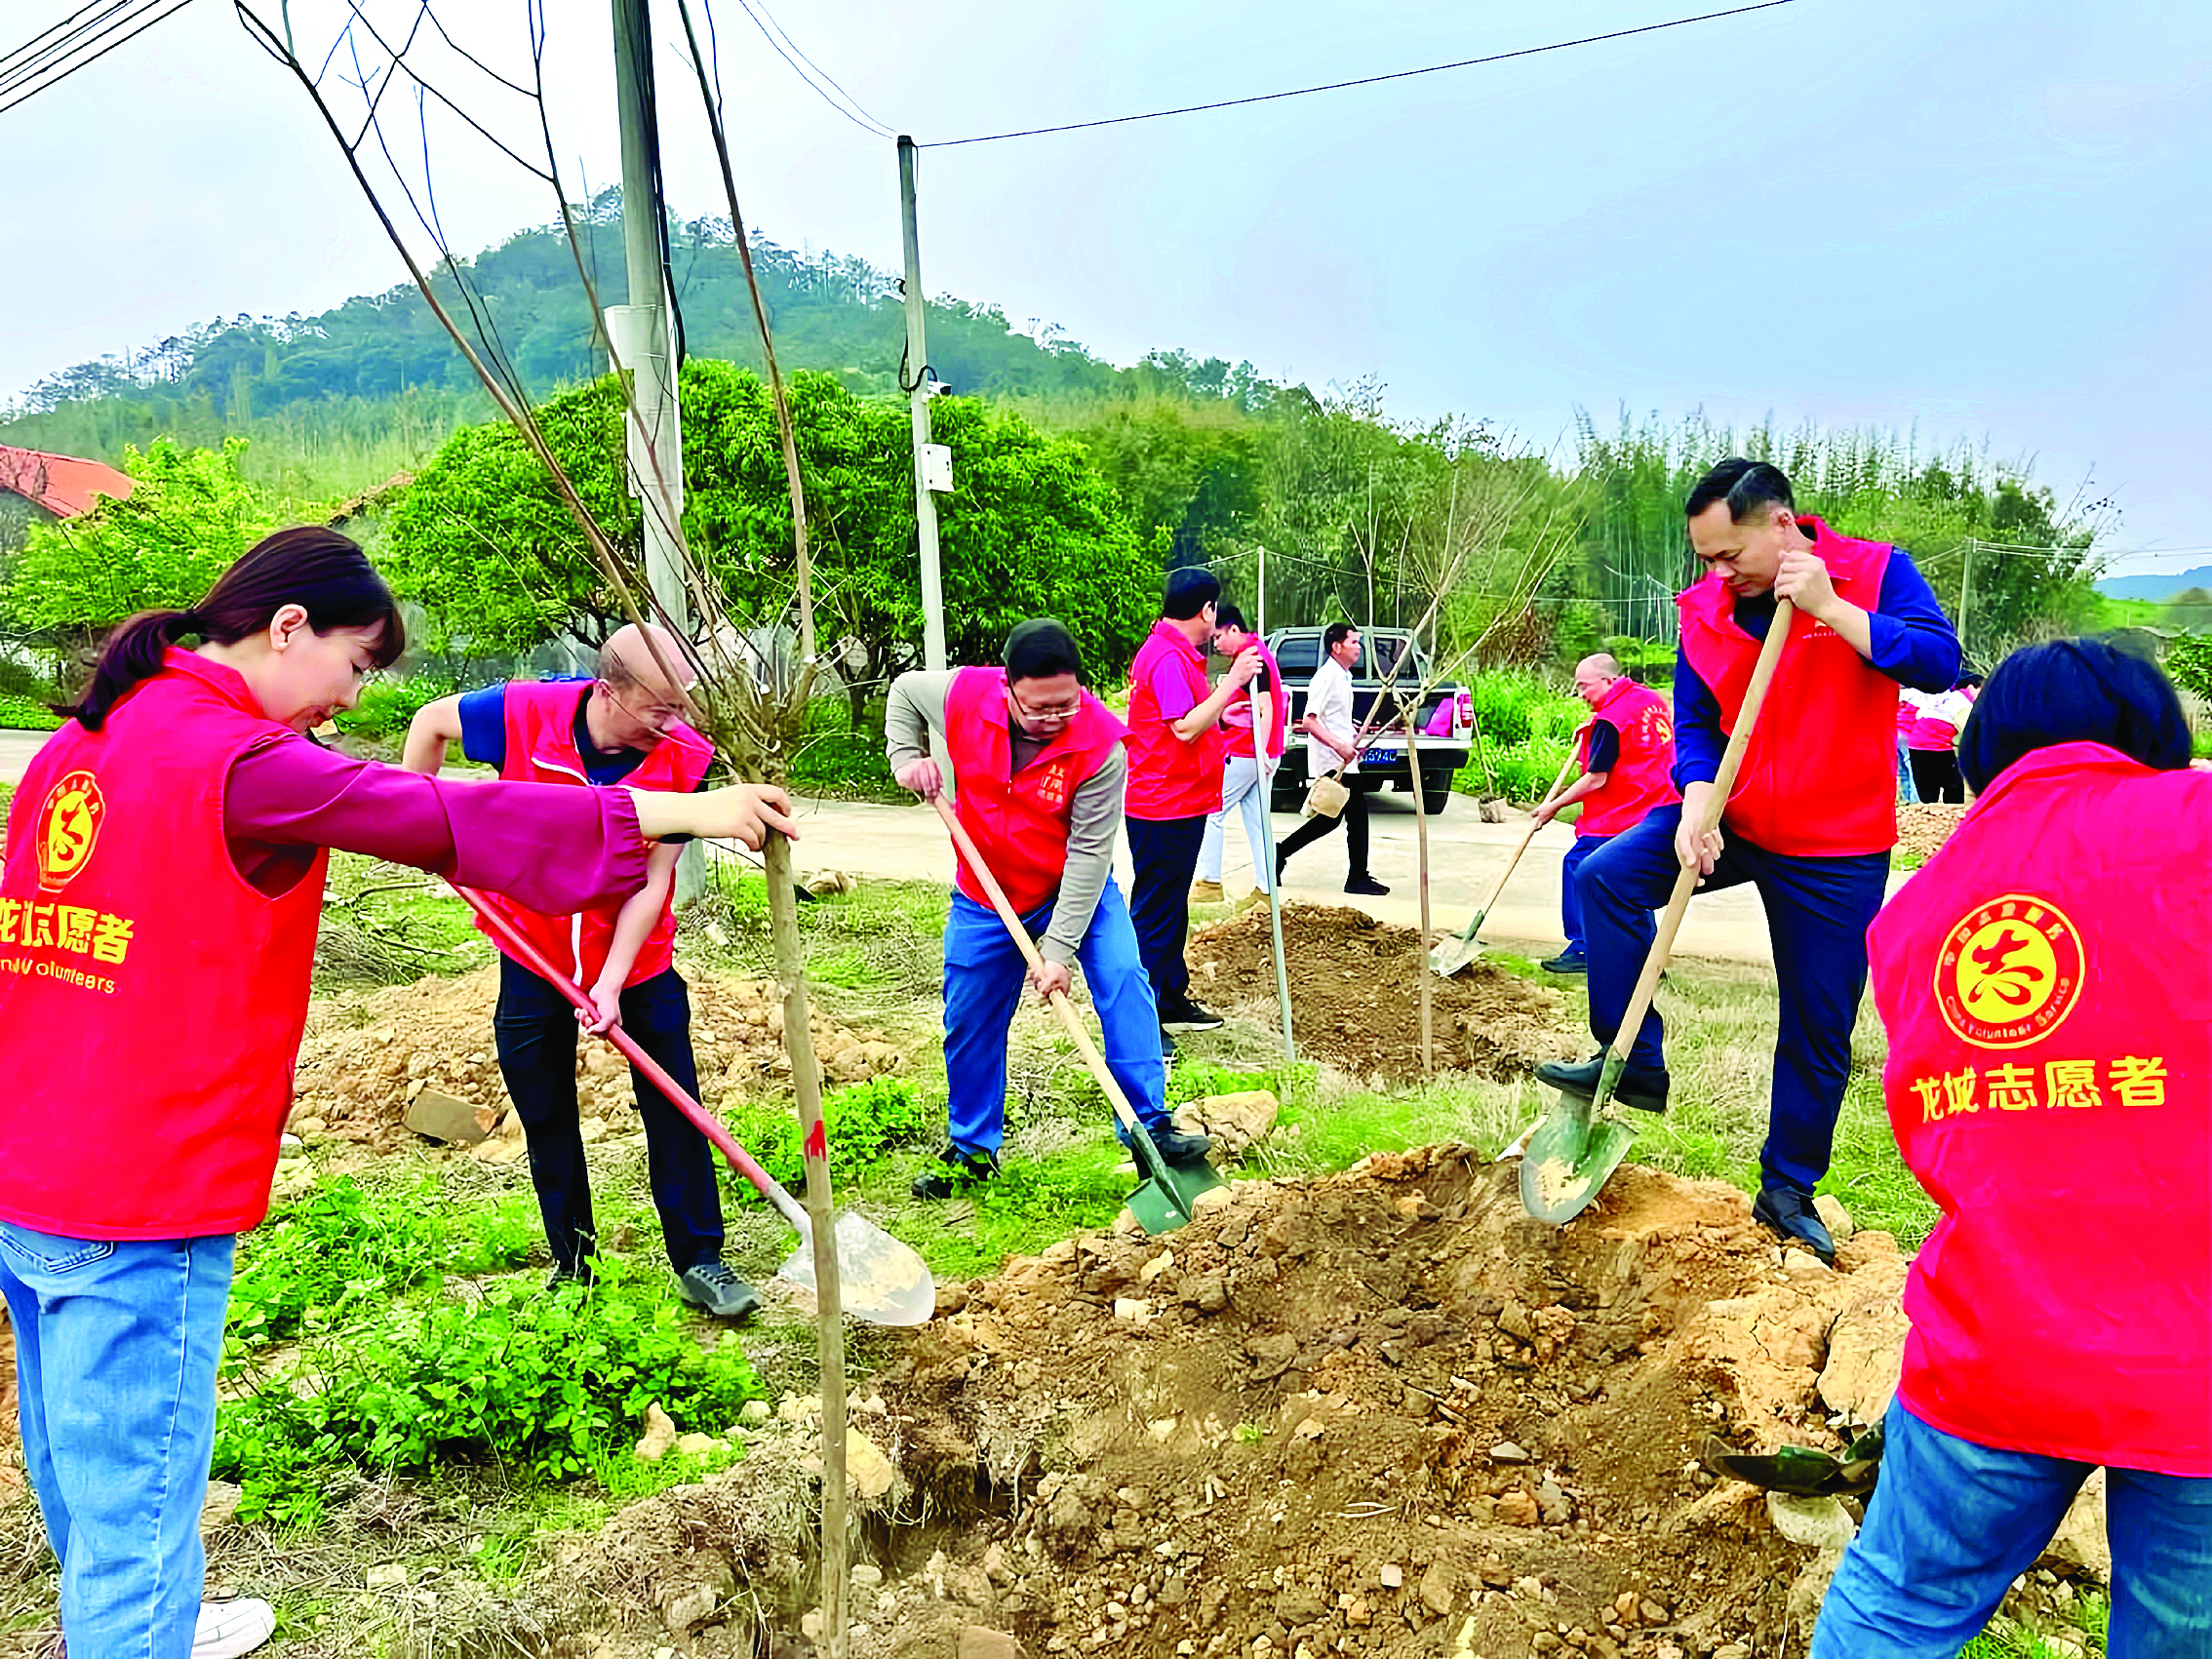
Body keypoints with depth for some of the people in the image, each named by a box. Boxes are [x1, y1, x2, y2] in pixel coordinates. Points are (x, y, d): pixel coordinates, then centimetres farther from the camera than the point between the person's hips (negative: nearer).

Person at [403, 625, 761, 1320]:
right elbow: (431, 721, 0)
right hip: (533, 954, 1)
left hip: (636, 959, -1)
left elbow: (652, 884, -19)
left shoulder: (684, 757, -22)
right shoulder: (525, 714, -22)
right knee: (546, 1118, 11)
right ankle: (572, 1263, 27)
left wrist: (611, 982, -25)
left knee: (673, 1110, 0)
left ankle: (699, 1261, 13)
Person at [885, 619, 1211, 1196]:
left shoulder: (1101, 743, -28)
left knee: (1124, 980, -21)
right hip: (984, 896, 2)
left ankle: (1151, 1127, -12)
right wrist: (907, 757, -13)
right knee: (969, 1022, 8)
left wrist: (1059, 949, -29)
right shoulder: (963, 695, -20)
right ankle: (972, 1148, 28)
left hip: (1077, 889, -2)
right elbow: (904, 690, 4)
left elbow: (1089, 851, -26)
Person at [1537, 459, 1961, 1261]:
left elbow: (1940, 661, -22)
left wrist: (1828, 607, -28)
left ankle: (1787, 1189, 24)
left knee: (1819, 1030, 5)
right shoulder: (1706, 608, -2)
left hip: (1836, 848, -3)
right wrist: (1695, 808, -19)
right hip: (1734, 818, 3)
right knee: (1606, 875, -20)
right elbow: (1694, 723, -2)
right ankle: (1632, 1063, -6)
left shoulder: (1875, 572, -10)